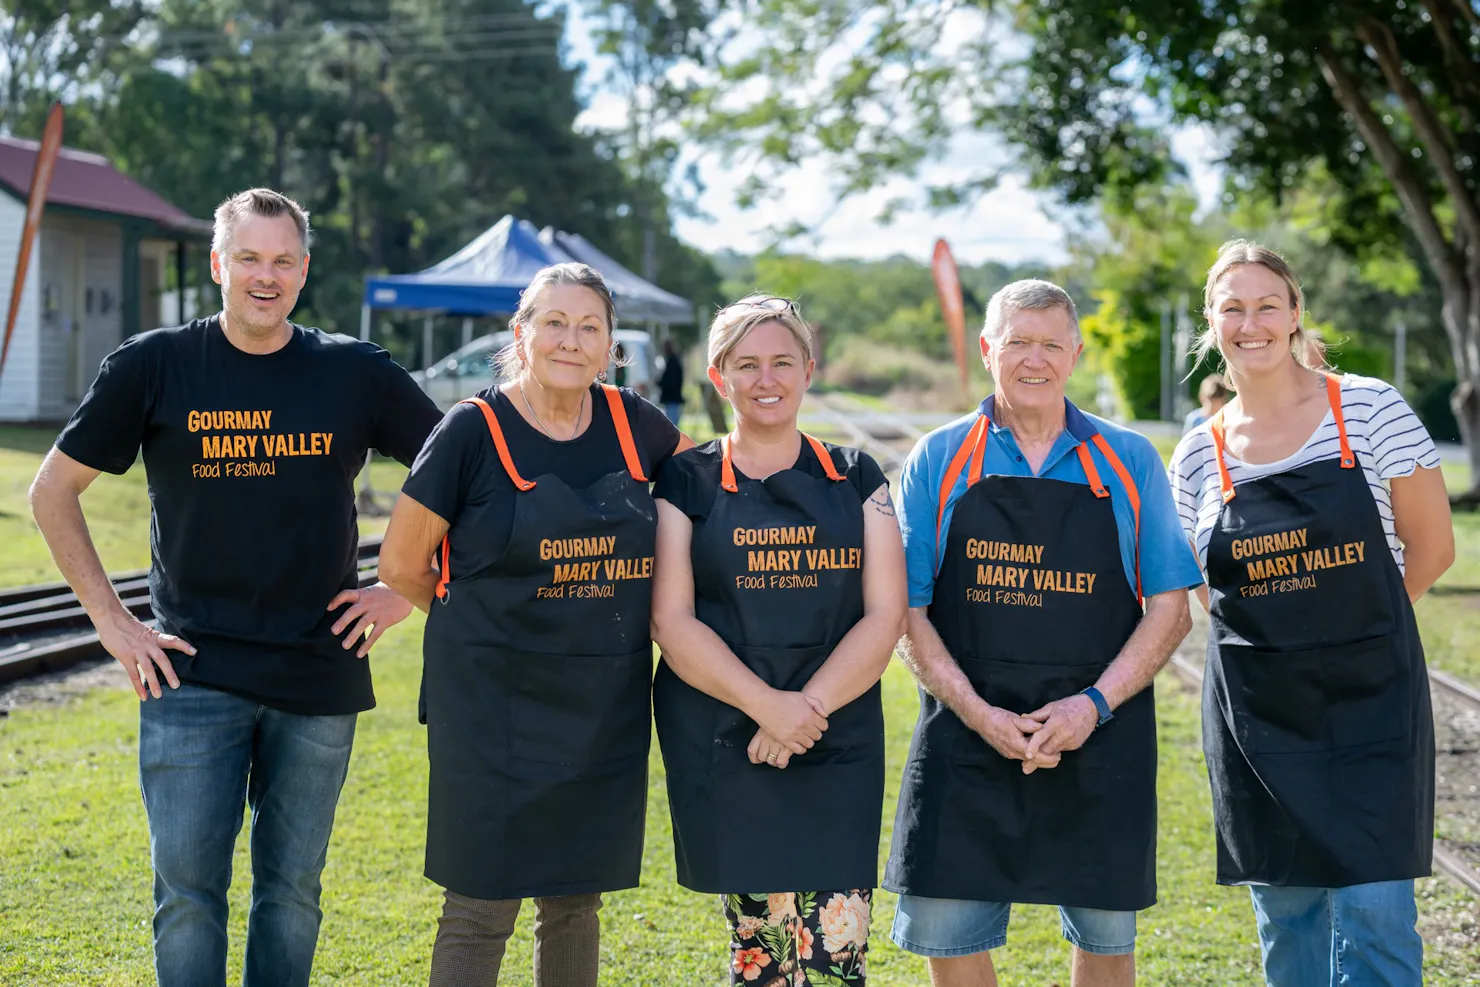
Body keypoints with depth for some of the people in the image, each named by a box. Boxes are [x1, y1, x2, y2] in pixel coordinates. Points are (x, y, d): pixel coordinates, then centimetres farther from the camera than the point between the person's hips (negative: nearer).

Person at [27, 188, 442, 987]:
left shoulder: (357, 373, 2)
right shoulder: (152, 366, -1)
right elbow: (53, 491, 6)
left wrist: (406, 590, 3)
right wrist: (110, 619, 0)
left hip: (319, 679, 2)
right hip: (192, 676, -1)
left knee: (291, 890, 11)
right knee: (187, 892, -1)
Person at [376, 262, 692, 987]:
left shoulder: (631, 422, 3)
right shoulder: (475, 429, -9)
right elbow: (401, 561, -4)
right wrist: (487, 624, 8)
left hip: (606, 709, 5)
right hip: (496, 707, -4)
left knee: (576, 901, 14)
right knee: (483, 906, -1)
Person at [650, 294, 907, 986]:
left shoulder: (856, 479, 10)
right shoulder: (687, 482, 5)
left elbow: (885, 615, 2)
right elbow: (672, 622, -3)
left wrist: (807, 708, -11)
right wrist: (766, 704, -15)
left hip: (839, 747, 1)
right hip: (721, 746, -1)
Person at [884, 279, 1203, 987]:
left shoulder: (1129, 463, 6)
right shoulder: (939, 461, 5)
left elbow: (1170, 608, 3)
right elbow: (906, 612, 1)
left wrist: (1094, 704, -12)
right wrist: (980, 714, -12)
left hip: (1100, 744, 1)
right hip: (966, 738, 0)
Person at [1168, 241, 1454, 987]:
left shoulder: (1370, 410, -5)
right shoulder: (1197, 458, 4)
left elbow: (1432, 546, 0)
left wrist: (1348, 628, 6)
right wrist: (1278, 632, 0)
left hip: (1370, 704, -3)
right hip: (1256, 715, 3)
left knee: (1373, 911, -6)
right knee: (1285, 915, 10)